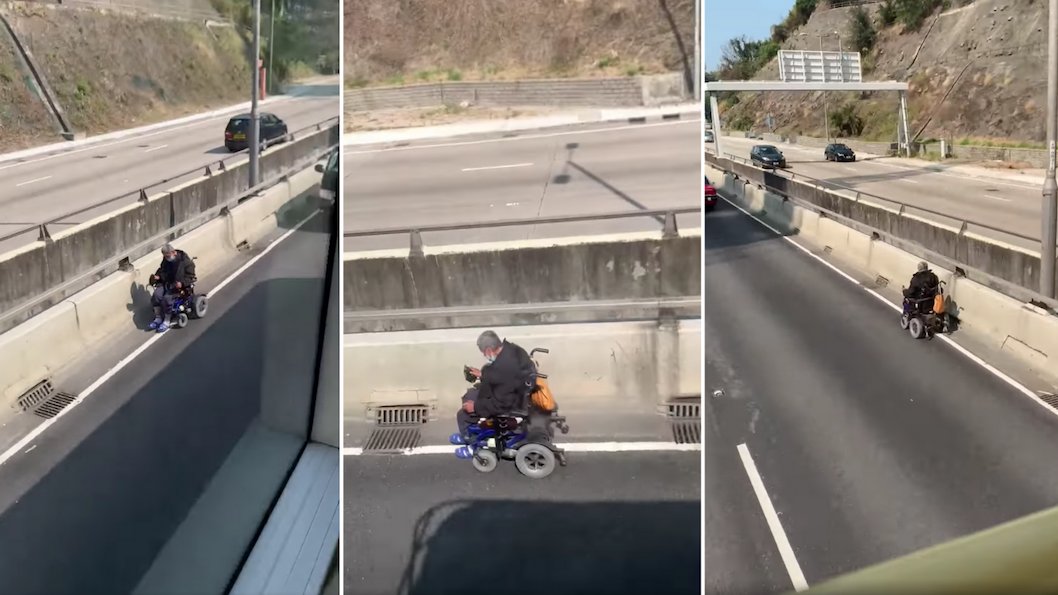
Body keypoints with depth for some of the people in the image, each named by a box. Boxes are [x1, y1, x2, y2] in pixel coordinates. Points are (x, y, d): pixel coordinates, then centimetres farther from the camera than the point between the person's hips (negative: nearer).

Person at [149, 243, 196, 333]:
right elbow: (162, 270, 22)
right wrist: (158, 276, -1)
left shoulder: (185, 261, -13)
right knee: (156, 295, -20)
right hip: (166, 282, 6)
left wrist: (182, 283, -28)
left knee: (167, 298, -28)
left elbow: (190, 276, -11)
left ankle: (166, 321, -15)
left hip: (178, 284, -6)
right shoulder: (166, 260, 6)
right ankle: (158, 318, -7)